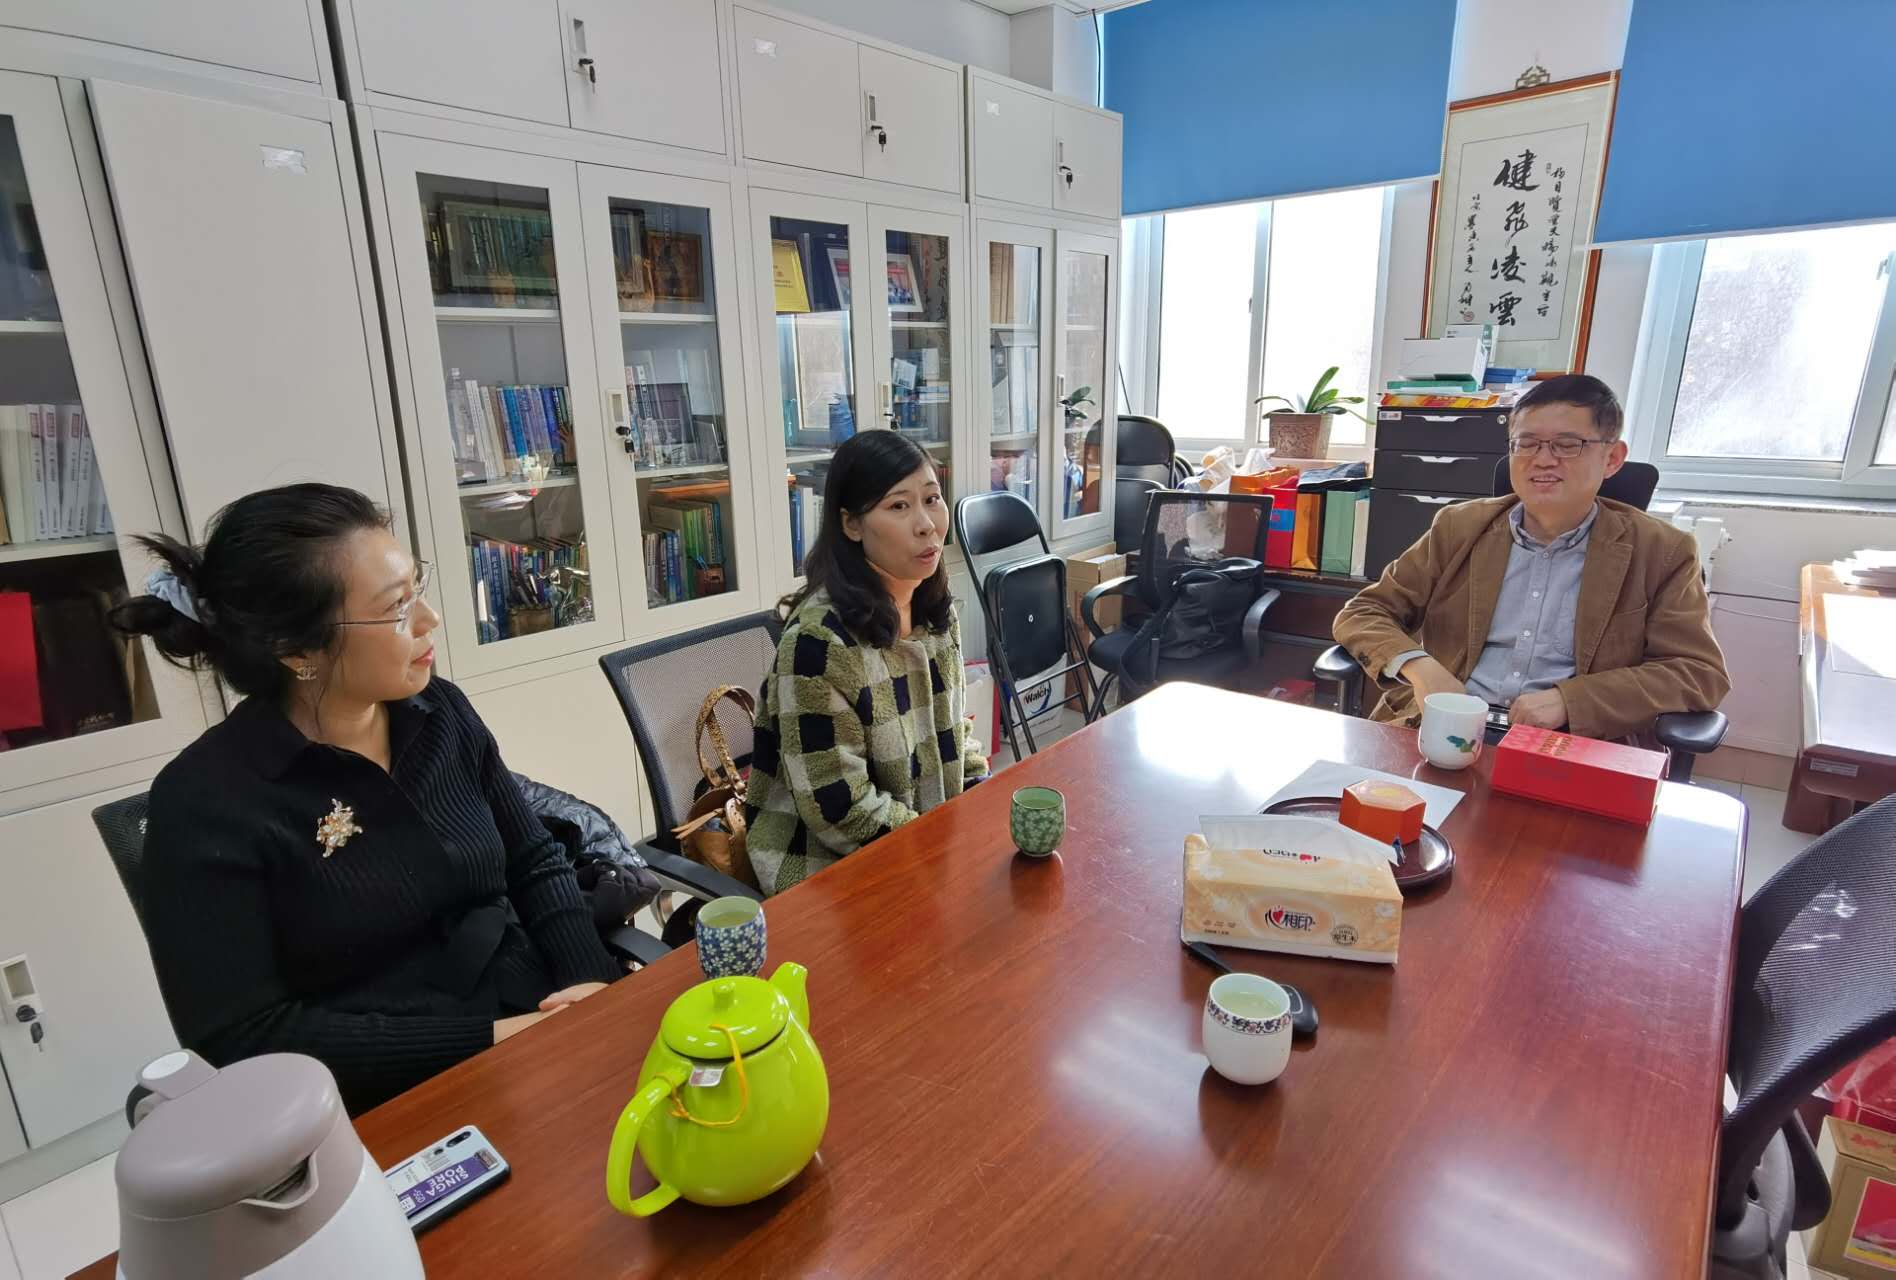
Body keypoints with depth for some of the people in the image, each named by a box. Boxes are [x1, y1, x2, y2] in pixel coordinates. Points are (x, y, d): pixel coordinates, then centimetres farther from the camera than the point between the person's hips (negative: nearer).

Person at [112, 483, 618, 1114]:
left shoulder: (440, 711, 2)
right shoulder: (207, 802, -13)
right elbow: (243, 1039, -13)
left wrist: (590, 980, -7)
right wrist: (484, 1039, -17)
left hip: (540, 1024, 5)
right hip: (392, 1109, -4)